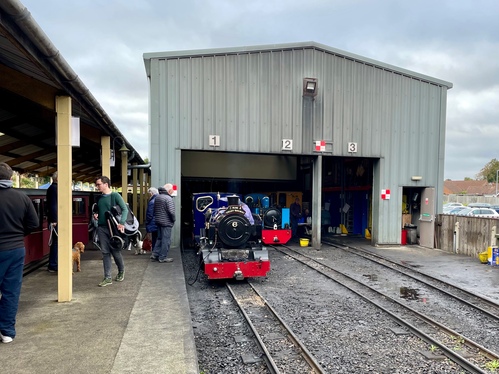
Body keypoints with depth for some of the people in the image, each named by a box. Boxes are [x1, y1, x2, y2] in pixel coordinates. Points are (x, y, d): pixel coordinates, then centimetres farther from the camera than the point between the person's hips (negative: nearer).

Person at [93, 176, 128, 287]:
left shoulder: (115, 195, -6)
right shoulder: (99, 198, 12)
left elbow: (125, 209, -13)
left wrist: (121, 223, -26)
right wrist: (95, 214, 4)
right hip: (101, 228, 5)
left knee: (116, 252, 3)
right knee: (105, 253, 4)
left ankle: (121, 272, 29)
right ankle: (107, 278, 10)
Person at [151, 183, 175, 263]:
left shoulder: (157, 197, 10)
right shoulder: (168, 198, -18)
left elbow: (155, 209, 16)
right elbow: (171, 211, -21)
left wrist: (156, 217, 19)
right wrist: (173, 220, -7)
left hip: (158, 221, 9)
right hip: (166, 222, -8)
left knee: (159, 238, 19)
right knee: (166, 240, 1)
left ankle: (155, 254, 20)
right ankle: (163, 257, 6)